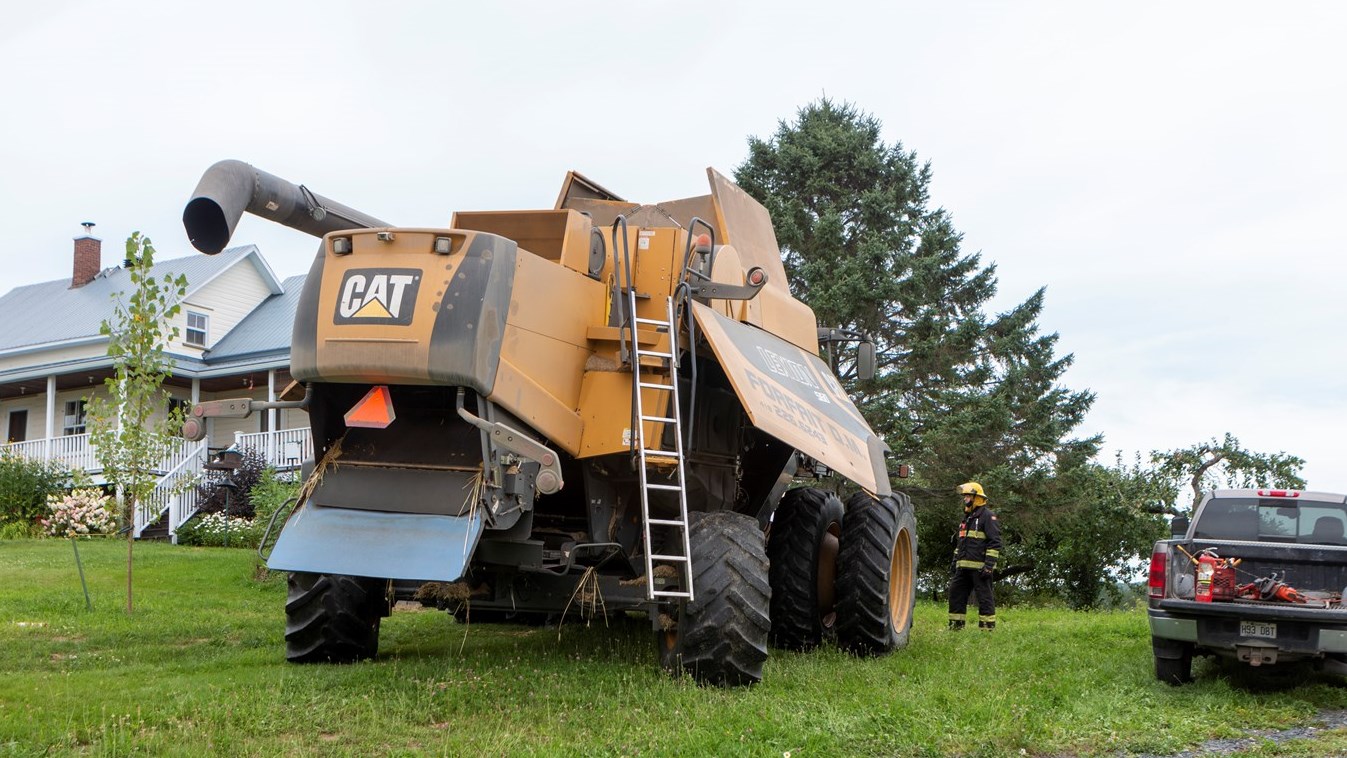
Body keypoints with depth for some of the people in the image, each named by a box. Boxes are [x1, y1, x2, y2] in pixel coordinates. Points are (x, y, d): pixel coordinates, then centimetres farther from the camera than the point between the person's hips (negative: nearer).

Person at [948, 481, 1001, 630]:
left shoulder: (988, 517, -7)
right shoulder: (966, 519, 21)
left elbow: (995, 543, -14)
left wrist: (989, 565, -20)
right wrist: (955, 561, 21)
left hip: (979, 567, -9)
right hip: (963, 567, 9)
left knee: (984, 597, -4)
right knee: (956, 594, 8)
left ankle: (988, 628, 0)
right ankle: (955, 626, 14)